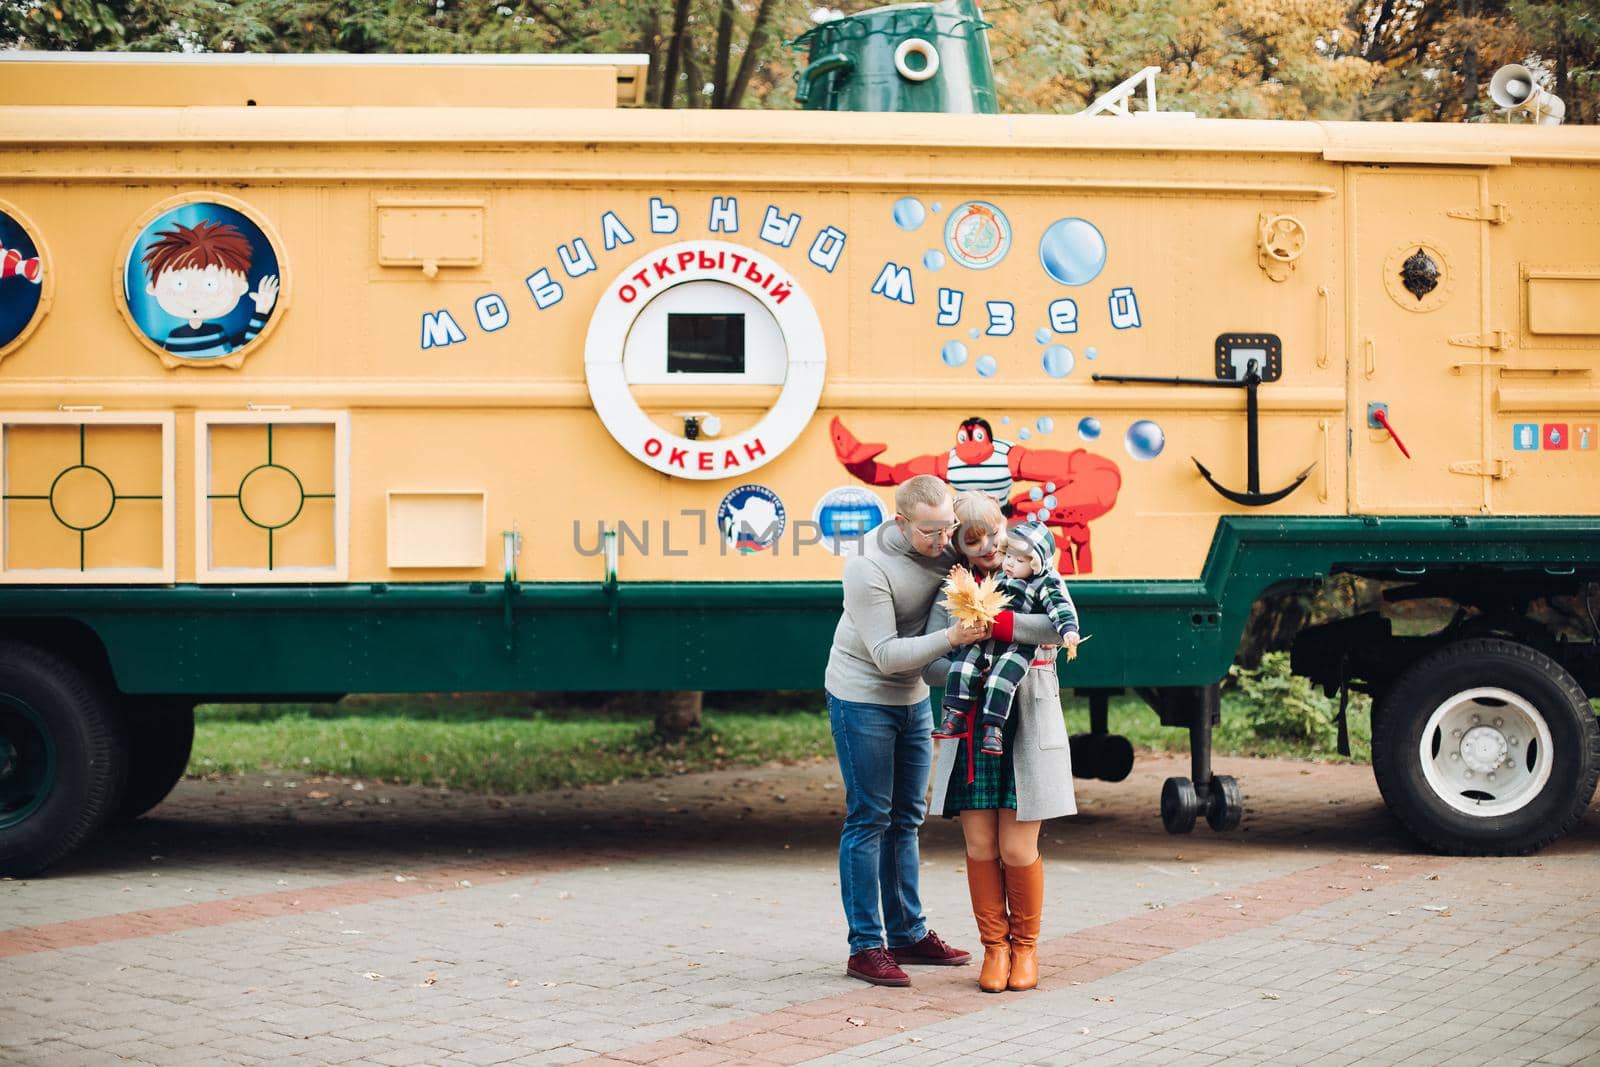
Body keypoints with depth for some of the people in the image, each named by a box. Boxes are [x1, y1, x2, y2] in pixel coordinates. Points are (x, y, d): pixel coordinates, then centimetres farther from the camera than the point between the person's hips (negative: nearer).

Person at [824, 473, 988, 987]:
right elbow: (887, 653, -26)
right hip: (863, 698, -7)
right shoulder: (868, 568, -26)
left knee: (906, 818, 13)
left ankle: (908, 934, 22)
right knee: (869, 819, -5)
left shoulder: (949, 546, -7)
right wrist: (951, 638, -38)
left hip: (913, 697, 7)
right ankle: (865, 947, -1)